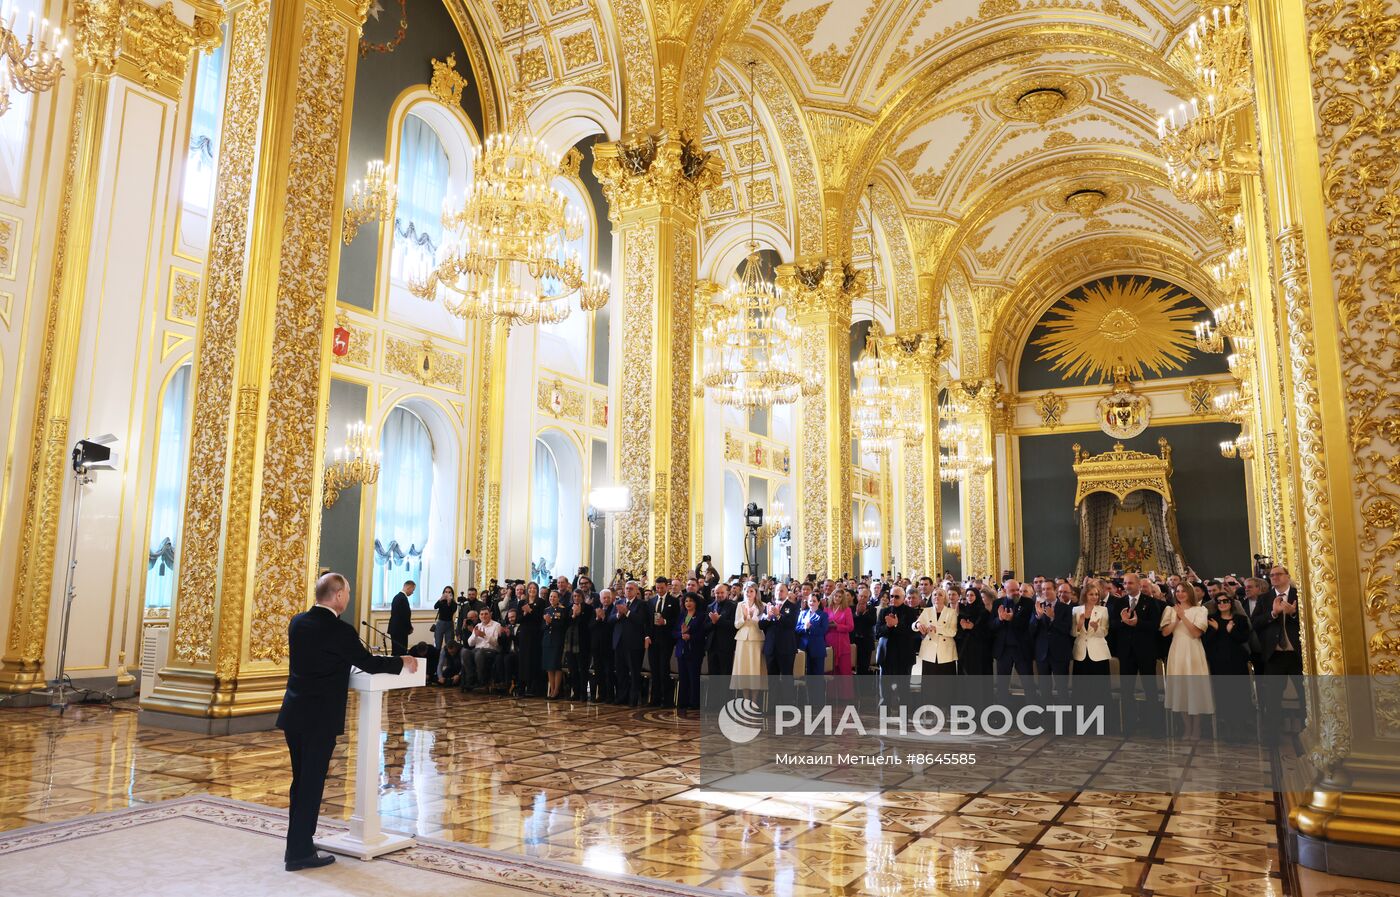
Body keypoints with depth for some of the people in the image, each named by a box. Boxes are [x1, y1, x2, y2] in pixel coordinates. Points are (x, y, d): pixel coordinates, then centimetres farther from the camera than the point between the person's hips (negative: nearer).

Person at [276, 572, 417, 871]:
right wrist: (403, 661, 5)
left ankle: (296, 845, 27)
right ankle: (300, 852, 10)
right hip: (320, 719, -7)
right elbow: (369, 664, -9)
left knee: (301, 781, 17)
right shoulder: (340, 630, -17)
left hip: (294, 714, 8)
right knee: (311, 783, 2)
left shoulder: (297, 622, 5)